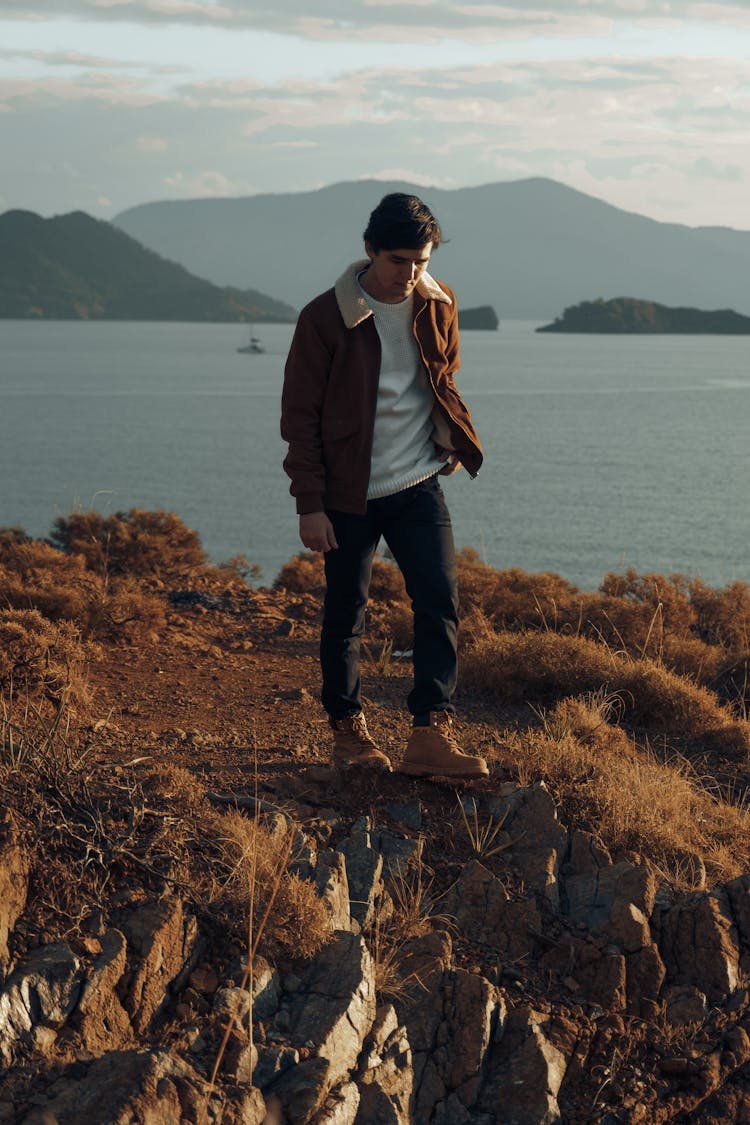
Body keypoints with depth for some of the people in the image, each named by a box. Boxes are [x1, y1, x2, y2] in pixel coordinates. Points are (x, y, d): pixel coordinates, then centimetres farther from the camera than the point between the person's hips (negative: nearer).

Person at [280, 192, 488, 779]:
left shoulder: (438, 305, 2)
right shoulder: (326, 317, -10)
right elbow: (300, 416, -6)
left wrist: (455, 445, 17)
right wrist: (310, 504, -10)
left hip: (419, 486, 3)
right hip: (350, 494, -3)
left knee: (441, 602, -9)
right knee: (345, 615, 6)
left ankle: (431, 735, -9)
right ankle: (349, 730, 22)